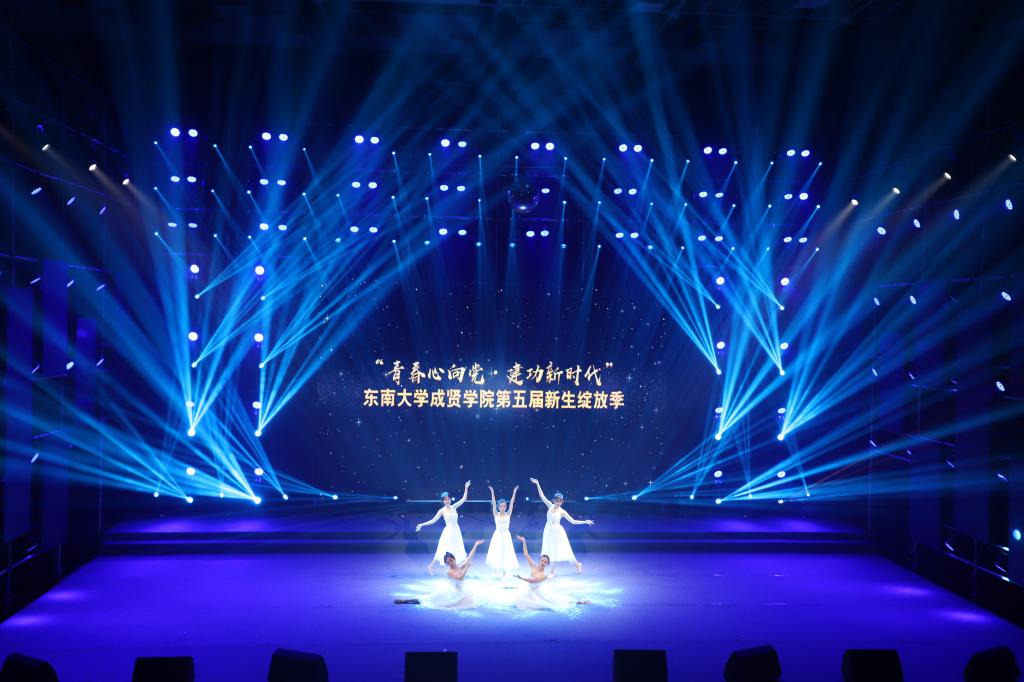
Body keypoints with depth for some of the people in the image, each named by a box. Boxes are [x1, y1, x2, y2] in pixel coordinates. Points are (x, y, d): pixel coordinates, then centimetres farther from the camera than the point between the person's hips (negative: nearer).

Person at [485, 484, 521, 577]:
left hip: (506, 535, 0)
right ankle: (496, 571, 19)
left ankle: (504, 572, 14)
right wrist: (492, 492, -25)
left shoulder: (508, 514, -3)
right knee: (496, 553, 4)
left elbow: (511, 503, -12)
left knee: (506, 553, 3)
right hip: (497, 535, 0)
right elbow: (493, 504, -14)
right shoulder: (496, 514, -4)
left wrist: (514, 492, -21)